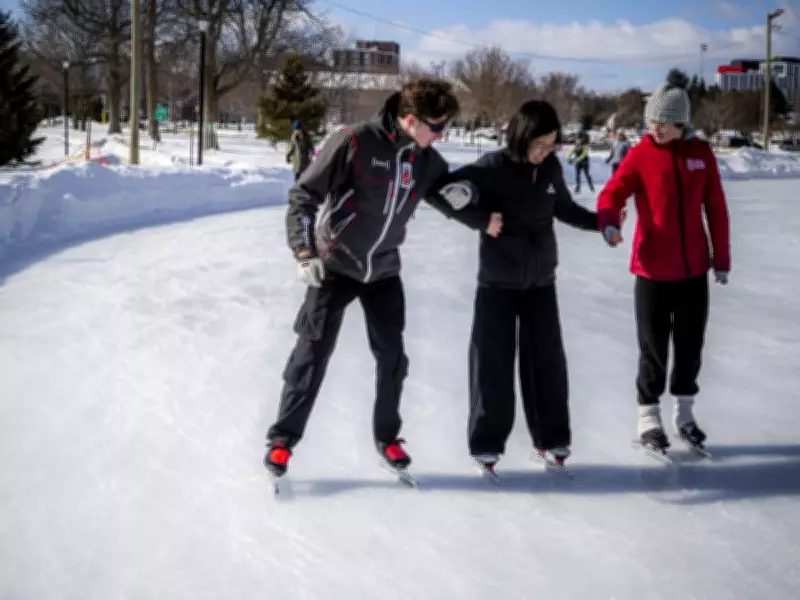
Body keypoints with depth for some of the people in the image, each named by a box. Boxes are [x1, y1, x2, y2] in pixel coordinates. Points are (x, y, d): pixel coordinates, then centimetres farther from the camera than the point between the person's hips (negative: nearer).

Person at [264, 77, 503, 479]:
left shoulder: (427, 160, -5)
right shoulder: (354, 143, -22)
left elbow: (450, 198, 12)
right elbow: (303, 196, -18)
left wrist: (484, 221, -6)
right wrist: (305, 253, -24)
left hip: (384, 270, 5)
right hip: (334, 265, -5)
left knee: (392, 356, 9)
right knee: (313, 353, -1)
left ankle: (386, 437, 28)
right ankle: (283, 438, 13)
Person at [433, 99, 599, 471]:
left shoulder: (551, 168, -2)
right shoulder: (495, 166, -16)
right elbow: (451, 182, -24)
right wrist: (461, 188, -45)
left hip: (541, 281, 4)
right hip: (498, 281, -4)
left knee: (547, 359, 9)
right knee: (492, 361, 0)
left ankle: (552, 439, 22)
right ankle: (487, 443, 13)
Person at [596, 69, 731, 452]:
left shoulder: (700, 153, 1)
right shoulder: (641, 154, -7)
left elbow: (716, 208, 6)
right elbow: (613, 192, -17)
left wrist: (721, 258, 7)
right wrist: (609, 222, -39)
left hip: (694, 269, 3)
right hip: (653, 269, -3)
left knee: (690, 344, 13)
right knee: (653, 346, 4)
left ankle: (684, 413, 29)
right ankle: (649, 417, 17)